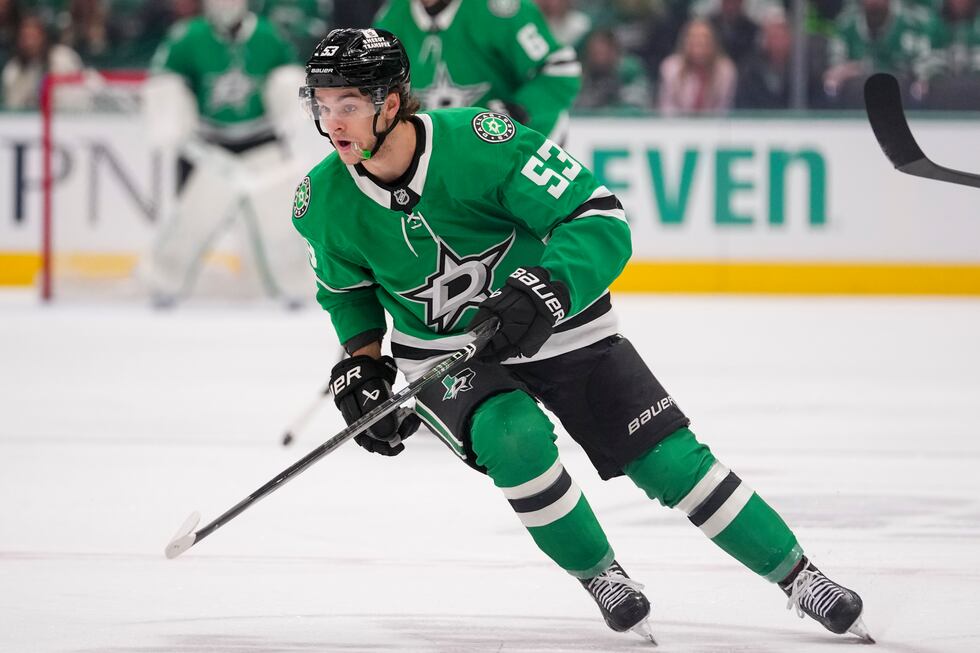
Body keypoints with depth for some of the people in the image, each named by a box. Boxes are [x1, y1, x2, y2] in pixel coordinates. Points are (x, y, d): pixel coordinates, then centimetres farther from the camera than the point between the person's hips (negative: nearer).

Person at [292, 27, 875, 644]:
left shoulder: (478, 139, -27)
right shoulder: (324, 202, -13)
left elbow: (600, 220, -27)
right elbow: (348, 290, 9)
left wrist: (545, 291, -40)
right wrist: (361, 364, -3)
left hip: (556, 329, -2)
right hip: (447, 355, 2)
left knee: (671, 460, -7)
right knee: (516, 440, -29)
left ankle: (798, 575, 11)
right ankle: (601, 578, -5)